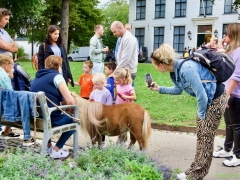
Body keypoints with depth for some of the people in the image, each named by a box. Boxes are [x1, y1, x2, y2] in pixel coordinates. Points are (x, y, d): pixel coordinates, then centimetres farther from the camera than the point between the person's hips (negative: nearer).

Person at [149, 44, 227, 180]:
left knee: (205, 137, 0)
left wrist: (201, 115, -11)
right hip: (206, 98, 9)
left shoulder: (186, 69, -32)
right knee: (201, 135, 15)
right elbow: (178, 90, 15)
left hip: (215, 98, -9)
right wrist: (159, 89, 8)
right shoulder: (175, 70, -3)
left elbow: (202, 96, -27)